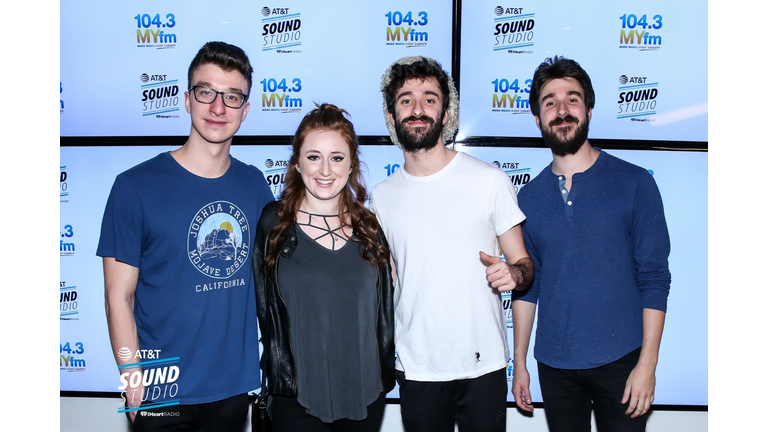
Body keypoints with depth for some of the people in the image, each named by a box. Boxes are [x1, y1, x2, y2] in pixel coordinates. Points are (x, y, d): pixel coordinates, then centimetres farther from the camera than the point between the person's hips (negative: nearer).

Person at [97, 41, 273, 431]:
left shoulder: (255, 184, 1)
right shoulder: (135, 186, -11)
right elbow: (119, 297, -9)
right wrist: (134, 383, -11)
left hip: (236, 384, 4)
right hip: (162, 392, -3)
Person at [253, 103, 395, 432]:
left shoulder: (369, 227, 3)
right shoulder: (272, 223, -5)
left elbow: (383, 312, 9)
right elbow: (265, 309, -4)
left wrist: (385, 374, 9)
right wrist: (282, 374, -5)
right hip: (297, 399, -2)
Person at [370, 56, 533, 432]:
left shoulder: (489, 180, -4)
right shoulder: (382, 196, 3)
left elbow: (523, 261, 2)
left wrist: (513, 273, -21)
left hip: (483, 364, -2)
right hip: (415, 368, 2)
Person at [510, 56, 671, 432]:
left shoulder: (634, 183, -5)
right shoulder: (529, 197, 3)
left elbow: (654, 277, -6)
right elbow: (526, 285, 7)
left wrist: (647, 363, -10)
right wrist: (519, 363, 6)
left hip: (621, 360, -2)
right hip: (554, 365, 3)